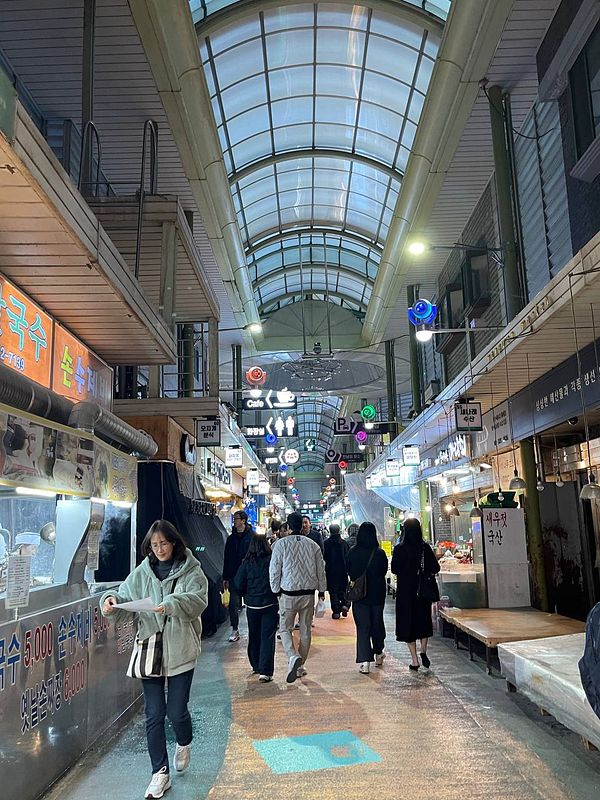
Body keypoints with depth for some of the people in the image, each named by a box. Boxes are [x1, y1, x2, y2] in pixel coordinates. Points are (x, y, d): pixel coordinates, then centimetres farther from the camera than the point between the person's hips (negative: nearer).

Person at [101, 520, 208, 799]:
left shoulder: (191, 570, -4)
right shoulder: (142, 572, 6)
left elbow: (197, 600, -16)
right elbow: (125, 597, 3)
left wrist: (171, 604, -33)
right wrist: (112, 600, -20)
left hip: (180, 652, -3)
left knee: (176, 711, 3)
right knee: (154, 715, 7)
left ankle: (184, 744, 38)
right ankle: (160, 774, 22)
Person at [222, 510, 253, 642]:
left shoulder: (252, 536, -5)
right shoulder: (231, 538, 10)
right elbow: (226, 558, 12)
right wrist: (225, 578, 10)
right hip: (234, 576, 4)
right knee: (234, 604, 2)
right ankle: (235, 630, 13)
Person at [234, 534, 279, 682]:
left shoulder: (246, 563, -6)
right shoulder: (272, 561, -11)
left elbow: (238, 585, -4)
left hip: (252, 605, 2)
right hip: (270, 604, -2)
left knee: (254, 636, 18)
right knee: (268, 637, 1)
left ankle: (256, 666, 31)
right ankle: (265, 672, -5)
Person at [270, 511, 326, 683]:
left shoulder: (281, 544, -9)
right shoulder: (313, 545, 1)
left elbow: (274, 570, -7)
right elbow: (321, 570, 7)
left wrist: (275, 591, 5)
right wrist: (321, 590, 18)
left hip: (288, 594, -3)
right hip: (308, 593, 3)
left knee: (285, 629, 8)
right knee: (305, 630, 14)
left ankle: (294, 657, -16)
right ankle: (300, 666, 21)